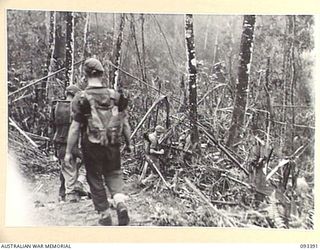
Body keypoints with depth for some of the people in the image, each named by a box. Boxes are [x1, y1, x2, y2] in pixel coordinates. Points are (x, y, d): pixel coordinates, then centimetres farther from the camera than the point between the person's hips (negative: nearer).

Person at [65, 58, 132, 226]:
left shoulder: (82, 98, -11)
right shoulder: (115, 95, -2)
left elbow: (75, 127, -11)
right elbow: (125, 122, 3)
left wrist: (68, 152, -4)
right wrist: (128, 143, 16)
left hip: (92, 147, -3)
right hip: (113, 145, 3)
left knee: (95, 180, 12)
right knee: (114, 174, 21)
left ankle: (105, 217, 18)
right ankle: (121, 204, -2)